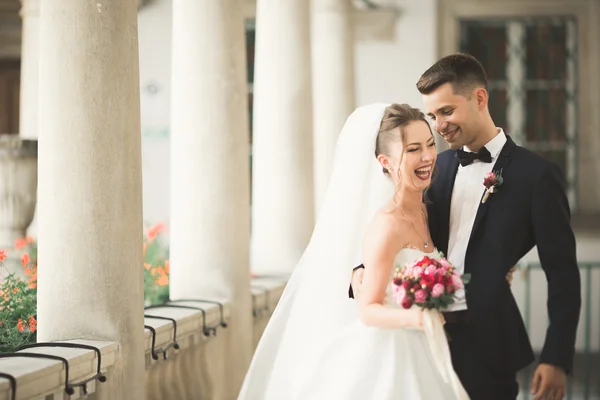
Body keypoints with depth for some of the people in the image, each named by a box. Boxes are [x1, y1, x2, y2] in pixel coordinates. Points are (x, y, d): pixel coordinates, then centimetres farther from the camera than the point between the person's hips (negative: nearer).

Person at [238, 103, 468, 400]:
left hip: (420, 360, 8)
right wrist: (413, 317, -36)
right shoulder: (388, 224, -19)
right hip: (389, 361, -8)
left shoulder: (426, 213, 4)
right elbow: (367, 310, -21)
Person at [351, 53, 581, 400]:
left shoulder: (537, 175, -6)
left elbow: (563, 274, -7)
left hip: (488, 347, -5)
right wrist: (365, 270, -6)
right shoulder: (439, 166, 10)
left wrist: (556, 359, -12)